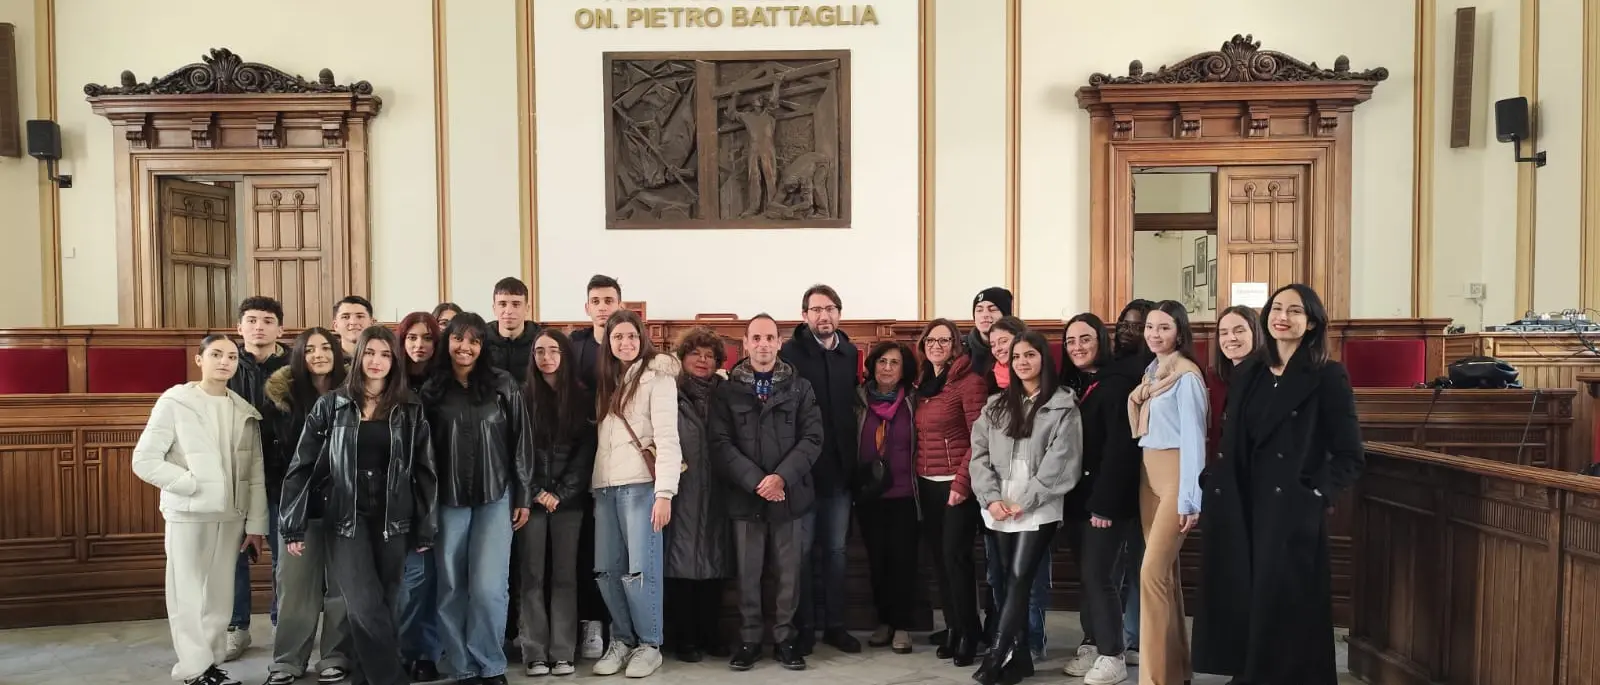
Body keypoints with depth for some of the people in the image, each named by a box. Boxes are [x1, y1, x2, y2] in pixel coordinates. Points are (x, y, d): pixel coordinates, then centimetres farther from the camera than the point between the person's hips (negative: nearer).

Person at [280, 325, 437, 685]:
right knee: (365, 607, -11)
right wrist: (294, 526, -3)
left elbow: (424, 471, 5)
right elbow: (302, 465, 1)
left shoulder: (410, 409, 4)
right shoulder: (331, 405, 2)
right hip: (345, 518, -1)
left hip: (393, 520, 1)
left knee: (383, 605, 5)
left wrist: (424, 529, 2)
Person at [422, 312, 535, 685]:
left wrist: (523, 496, 0)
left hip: (496, 496, -2)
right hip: (448, 500, 2)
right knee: (451, 587, 4)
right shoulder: (432, 389, 5)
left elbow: (520, 441, 3)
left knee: (488, 586, -8)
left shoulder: (503, 385, 2)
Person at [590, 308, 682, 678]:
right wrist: (593, 483, 6)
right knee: (606, 570, 6)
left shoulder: (656, 374, -2)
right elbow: (600, 435, 17)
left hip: (641, 483, -6)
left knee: (639, 569, -6)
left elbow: (667, 436, -10)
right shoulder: (607, 379, 19)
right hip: (605, 485, 6)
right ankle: (622, 640, 21)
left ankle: (649, 644, 10)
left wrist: (665, 492, -18)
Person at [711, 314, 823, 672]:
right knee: (748, 573, 5)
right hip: (745, 495, 0)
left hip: (791, 494, 0)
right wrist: (756, 481, -14)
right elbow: (721, 443, -3)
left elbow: (812, 437, -1)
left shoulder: (800, 388, 7)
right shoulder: (727, 391, 6)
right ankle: (749, 640, 17)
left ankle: (786, 639, 17)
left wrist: (782, 477, -14)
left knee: (789, 572, 5)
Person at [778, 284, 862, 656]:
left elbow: (855, 404, 11)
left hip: (840, 467, 4)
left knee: (835, 548, 12)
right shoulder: (790, 353, -6)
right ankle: (803, 626, 15)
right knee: (802, 549, 4)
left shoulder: (851, 355, 8)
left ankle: (834, 624, 21)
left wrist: (854, 458, 3)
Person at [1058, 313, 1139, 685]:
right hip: (1076, 497, 7)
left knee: (1097, 575, -6)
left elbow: (1119, 447, -17)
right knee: (1084, 575, 10)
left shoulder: (1117, 384, -10)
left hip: (1104, 497, -7)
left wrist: (1105, 502, -20)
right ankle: (1091, 646, 20)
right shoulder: (1070, 385, 13)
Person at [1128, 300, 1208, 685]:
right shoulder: (1150, 372, 11)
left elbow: (1193, 438, -16)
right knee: (1164, 571, 12)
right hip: (1148, 474, 8)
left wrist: (1189, 498, -18)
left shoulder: (1186, 376, -13)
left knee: (1152, 573, -12)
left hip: (1174, 476, -8)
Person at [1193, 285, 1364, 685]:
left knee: (1284, 612, 0)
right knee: (1240, 606, 9)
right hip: (1241, 511, 5)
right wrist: (1213, 492, 5)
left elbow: (1349, 456, -5)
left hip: (1293, 515, -5)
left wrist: (1316, 496, -15)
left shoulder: (1328, 377, -4)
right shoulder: (1246, 374, 11)